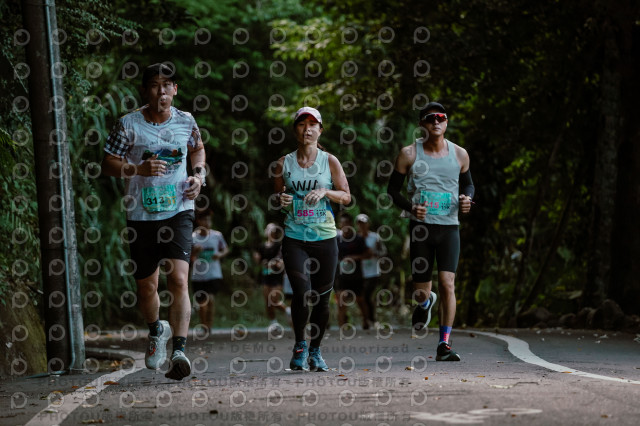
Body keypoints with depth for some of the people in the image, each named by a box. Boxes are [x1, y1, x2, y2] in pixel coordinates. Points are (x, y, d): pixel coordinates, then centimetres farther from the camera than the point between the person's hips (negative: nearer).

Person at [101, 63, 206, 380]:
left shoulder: (186, 122, 4)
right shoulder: (128, 125, -4)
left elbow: (197, 149, 25)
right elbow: (108, 165, -2)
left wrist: (198, 176, 6)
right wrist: (139, 169, -19)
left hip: (178, 212, 0)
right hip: (141, 214, 0)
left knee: (179, 279, -18)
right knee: (146, 286, 12)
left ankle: (179, 352, -25)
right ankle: (156, 330, 44)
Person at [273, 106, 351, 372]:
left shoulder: (330, 161, 4)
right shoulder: (284, 163, 6)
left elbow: (346, 197, 5)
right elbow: (276, 197, 15)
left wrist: (325, 192, -13)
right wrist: (281, 199, -8)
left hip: (325, 237, 1)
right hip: (294, 238, -1)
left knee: (322, 298, 3)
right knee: (302, 293, -15)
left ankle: (315, 350, 21)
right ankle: (299, 345, 5)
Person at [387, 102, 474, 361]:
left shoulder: (459, 154, 5)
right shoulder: (409, 154, -1)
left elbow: (468, 183, 21)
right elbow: (392, 189, 4)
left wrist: (467, 199, -3)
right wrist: (410, 207, -14)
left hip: (449, 226, 1)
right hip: (421, 226, 0)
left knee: (448, 283, -13)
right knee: (421, 290, 3)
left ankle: (444, 345, -8)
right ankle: (425, 302, 43)